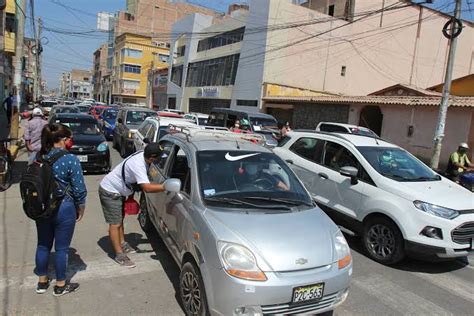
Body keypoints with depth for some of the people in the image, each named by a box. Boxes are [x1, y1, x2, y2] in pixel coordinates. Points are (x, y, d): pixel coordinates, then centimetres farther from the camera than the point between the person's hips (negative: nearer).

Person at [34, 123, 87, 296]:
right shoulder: (70, 159, -18)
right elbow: (79, 189, -15)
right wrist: (81, 209, 0)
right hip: (64, 209, -6)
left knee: (43, 245, 20)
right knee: (61, 248, 9)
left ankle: (42, 282, 35)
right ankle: (60, 286, 24)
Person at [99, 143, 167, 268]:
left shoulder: (143, 156, -10)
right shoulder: (138, 165, -37)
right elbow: (147, 188, -44)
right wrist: (165, 187, -44)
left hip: (119, 190, 10)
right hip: (109, 192, -10)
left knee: (120, 219, 20)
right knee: (115, 224, -4)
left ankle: (123, 244, 34)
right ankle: (120, 255, 2)